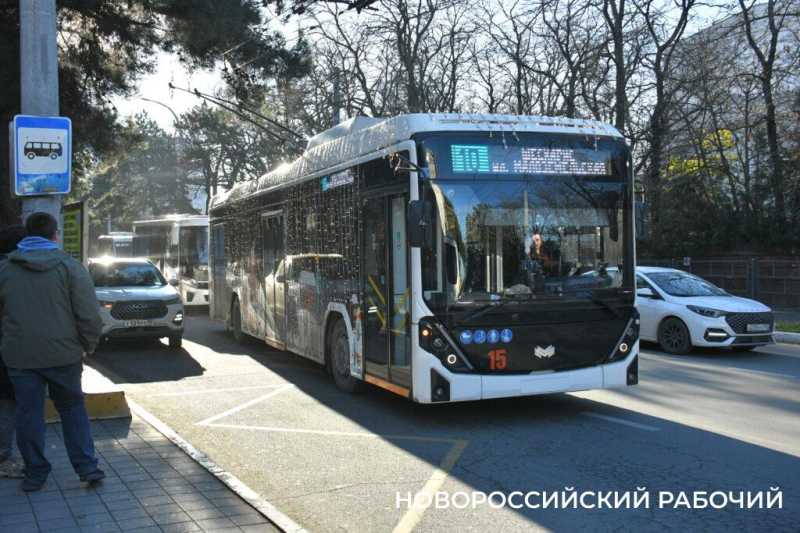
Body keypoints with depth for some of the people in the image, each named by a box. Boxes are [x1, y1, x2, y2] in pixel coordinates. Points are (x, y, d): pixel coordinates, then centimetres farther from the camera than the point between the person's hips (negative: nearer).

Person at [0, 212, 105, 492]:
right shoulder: (70, 267, -6)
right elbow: (89, 314, -10)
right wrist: (87, 346, 3)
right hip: (63, 354, -1)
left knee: (28, 413, 11)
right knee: (72, 409, 13)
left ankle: (35, 473, 17)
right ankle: (87, 467, 11)